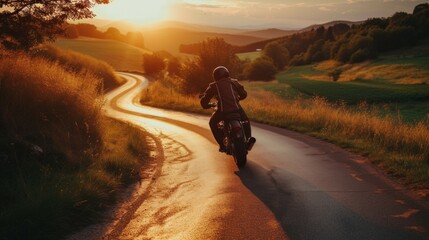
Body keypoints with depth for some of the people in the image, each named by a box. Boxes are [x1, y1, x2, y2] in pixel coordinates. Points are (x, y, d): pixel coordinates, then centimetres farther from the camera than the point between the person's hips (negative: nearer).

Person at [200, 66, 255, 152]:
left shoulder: (213, 86, 14)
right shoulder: (234, 82, 18)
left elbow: (204, 100, 14)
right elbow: (244, 94, 25)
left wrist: (206, 106, 36)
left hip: (223, 110, -2)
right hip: (237, 109, 2)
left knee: (213, 123, 26)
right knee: (246, 121, 31)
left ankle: (222, 144, 14)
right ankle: (248, 137, 3)